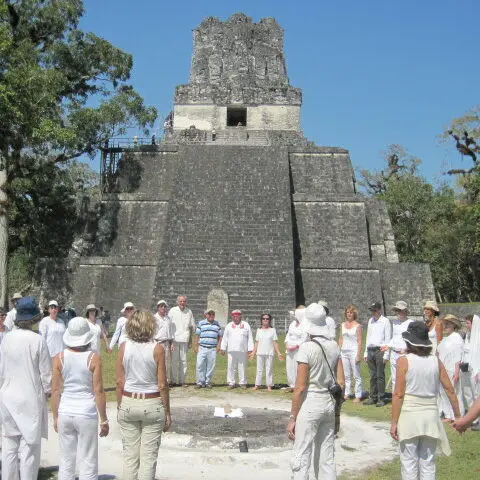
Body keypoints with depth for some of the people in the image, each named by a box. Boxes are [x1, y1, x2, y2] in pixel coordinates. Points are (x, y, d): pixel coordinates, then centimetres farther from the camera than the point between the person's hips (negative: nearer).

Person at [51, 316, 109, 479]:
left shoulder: (59, 358, -3)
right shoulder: (93, 358, -10)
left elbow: (55, 391, 0)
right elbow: (98, 391, -9)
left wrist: (55, 417, 12)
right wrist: (104, 420, 0)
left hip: (65, 413, 3)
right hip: (87, 414, -3)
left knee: (66, 461, 14)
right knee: (87, 463, 7)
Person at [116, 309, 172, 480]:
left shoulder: (124, 347, -3)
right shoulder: (157, 349, -10)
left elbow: (119, 382, -1)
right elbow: (162, 385, -7)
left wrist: (119, 407, 11)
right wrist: (167, 412, 2)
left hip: (128, 403, 2)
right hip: (152, 404, -2)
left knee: (130, 456, 11)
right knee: (148, 457, 5)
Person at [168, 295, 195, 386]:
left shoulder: (189, 312, 9)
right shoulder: (172, 311, 3)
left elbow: (192, 327, 15)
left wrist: (190, 341, 12)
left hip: (184, 340, 2)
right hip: (174, 339, -2)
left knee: (183, 360, 2)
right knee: (174, 360, -2)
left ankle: (181, 380, 7)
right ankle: (173, 380, 5)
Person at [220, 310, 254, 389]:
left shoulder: (246, 325, 8)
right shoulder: (229, 326, 13)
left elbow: (250, 338, 6)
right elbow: (224, 338, 13)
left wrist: (250, 349, -1)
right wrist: (222, 348, 6)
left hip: (243, 351, -1)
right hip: (231, 350, 1)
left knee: (242, 367, 1)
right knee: (231, 367, 0)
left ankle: (242, 383, 9)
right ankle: (231, 383, 5)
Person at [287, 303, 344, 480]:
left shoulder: (307, 348, -15)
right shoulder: (334, 346, 3)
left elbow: (300, 387, -15)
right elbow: (341, 382, 7)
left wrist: (293, 418, -8)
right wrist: (335, 409, 18)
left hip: (310, 405, -7)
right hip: (329, 403, 7)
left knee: (301, 459, 1)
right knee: (327, 458, 14)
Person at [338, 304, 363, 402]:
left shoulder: (358, 326, -4)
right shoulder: (343, 325, 12)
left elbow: (360, 342, -7)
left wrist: (358, 355, -13)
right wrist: (339, 351, 8)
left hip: (353, 352, -5)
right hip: (344, 352, 5)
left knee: (356, 375, -3)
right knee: (346, 375, 10)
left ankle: (358, 396, 0)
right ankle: (347, 394, 16)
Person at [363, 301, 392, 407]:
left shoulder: (385, 321, -3)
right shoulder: (370, 321, 16)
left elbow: (388, 338, -6)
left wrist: (386, 354, -11)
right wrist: (366, 352, 17)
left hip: (380, 350, -6)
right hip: (370, 350, 6)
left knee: (380, 375, -4)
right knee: (372, 376, 8)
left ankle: (381, 399, 2)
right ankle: (373, 397, 13)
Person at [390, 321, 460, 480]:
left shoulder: (404, 361, -8)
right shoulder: (436, 361, 2)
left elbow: (398, 394, -11)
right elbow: (450, 390, 3)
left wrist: (394, 422, -6)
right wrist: (457, 416, 12)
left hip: (409, 414, -3)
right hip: (431, 413, 3)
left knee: (409, 462, 7)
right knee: (428, 463, 13)